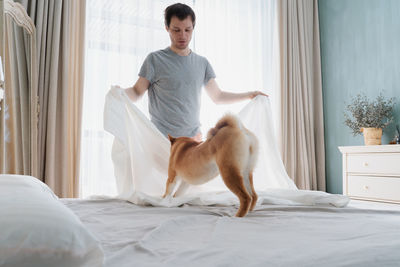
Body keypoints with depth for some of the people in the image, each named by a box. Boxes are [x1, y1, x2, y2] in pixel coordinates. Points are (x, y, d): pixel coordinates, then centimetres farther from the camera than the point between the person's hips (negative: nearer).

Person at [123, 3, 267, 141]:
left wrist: (249, 95, 14)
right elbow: (137, 92, 0)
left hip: (194, 137, 4)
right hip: (163, 138, -4)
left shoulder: (202, 63, 12)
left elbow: (217, 96, 19)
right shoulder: (155, 60, -1)